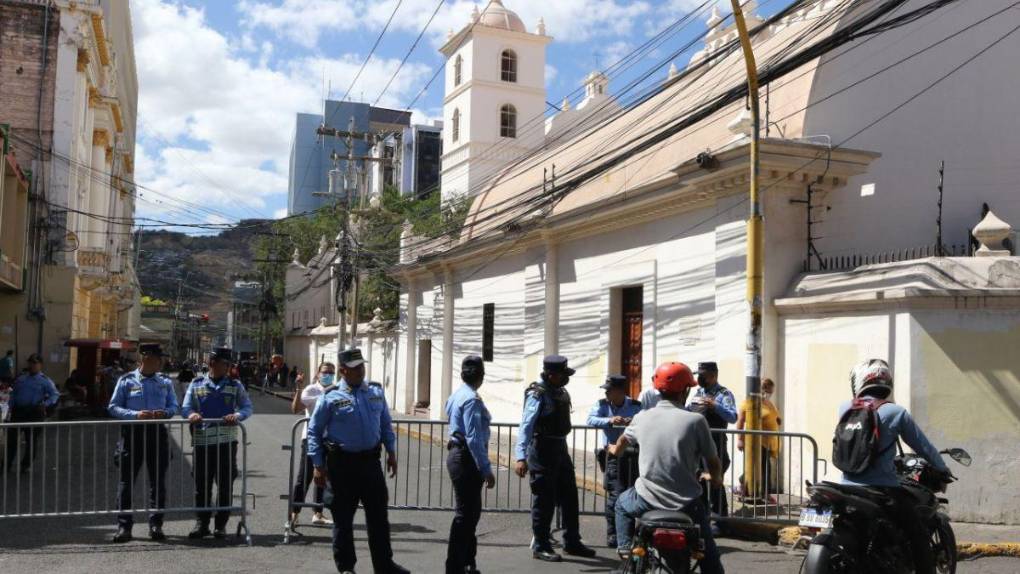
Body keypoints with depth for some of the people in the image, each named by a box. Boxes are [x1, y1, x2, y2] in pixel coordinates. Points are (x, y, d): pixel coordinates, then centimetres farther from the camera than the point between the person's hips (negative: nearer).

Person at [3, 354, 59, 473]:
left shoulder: (45, 380, -2)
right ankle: (7, 464, 16)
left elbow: (55, 395, -11)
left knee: (31, 440, 4)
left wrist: (46, 404, -26)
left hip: (34, 413, -4)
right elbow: (13, 394, 19)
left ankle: (26, 465, 18)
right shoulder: (21, 378, 13)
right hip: (18, 412, 4)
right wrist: (11, 406, 6)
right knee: (12, 437, 5)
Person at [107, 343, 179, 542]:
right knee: (127, 480, 0)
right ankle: (124, 526, 7)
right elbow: (113, 407, -2)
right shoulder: (127, 381, 0)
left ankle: (156, 524, 13)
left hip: (157, 431, 3)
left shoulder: (165, 382, 10)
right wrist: (136, 414, -17)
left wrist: (165, 412, -13)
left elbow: (174, 406, 11)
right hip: (133, 431, -3)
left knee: (158, 481, 5)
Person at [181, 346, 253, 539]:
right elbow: (185, 408, 3)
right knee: (202, 485, 6)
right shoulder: (196, 384, 10)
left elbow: (247, 407, 2)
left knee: (225, 485, 4)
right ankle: (201, 523, 17)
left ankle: (221, 525, 13)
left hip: (226, 441, 0)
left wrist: (237, 415, -20)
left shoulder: (235, 386, 9)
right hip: (202, 441, 0)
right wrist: (191, 414, -20)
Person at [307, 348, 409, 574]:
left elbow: (386, 424, 16)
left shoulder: (376, 392, 6)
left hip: (370, 460, 4)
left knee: (378, 515, 11)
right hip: (342, 464, -4)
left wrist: (391, 452, 12)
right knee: (343, 518, 7)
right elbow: (314, 432, -3)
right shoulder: (331, 398, -8)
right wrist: (318, 466, -6)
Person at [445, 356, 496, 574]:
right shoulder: (472, 400, -18)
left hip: (456, 454, 10)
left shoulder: (456, 396, 13)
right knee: (465, 513, -3)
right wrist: (486, 469, -22)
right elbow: (474, 438, -24)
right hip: (467, 459, -10)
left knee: (471, 512, 19)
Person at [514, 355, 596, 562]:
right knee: (544, 500, 0)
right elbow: (526, 427, -26)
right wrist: (521, 457, -35)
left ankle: (572, 543, 28)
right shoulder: (538, 395, -18)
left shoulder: (562, 393, 8)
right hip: (543, 451, -9)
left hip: (561, 449, 9)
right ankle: (540, 547, 12)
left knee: (569, 497, 15)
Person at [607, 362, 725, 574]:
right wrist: (716, 479, 21)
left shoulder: (642, 418, 0)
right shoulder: (696, 421, -10)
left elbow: (624, 439, 23)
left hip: (647, 501, 2)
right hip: (687, 505, -2)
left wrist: (615, 451, 47)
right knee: (708, 550, 18)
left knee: (622, 503, 33)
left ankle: (625, 548, 22)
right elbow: (713, 463, -3)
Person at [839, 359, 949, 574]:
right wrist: (943, 469, 20)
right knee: (920, 539, 7)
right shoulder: (896, 412, -6)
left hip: (848, 490, 4)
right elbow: (923, 446, 1)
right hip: (883, 491, -4)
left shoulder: (845, 409, 4)